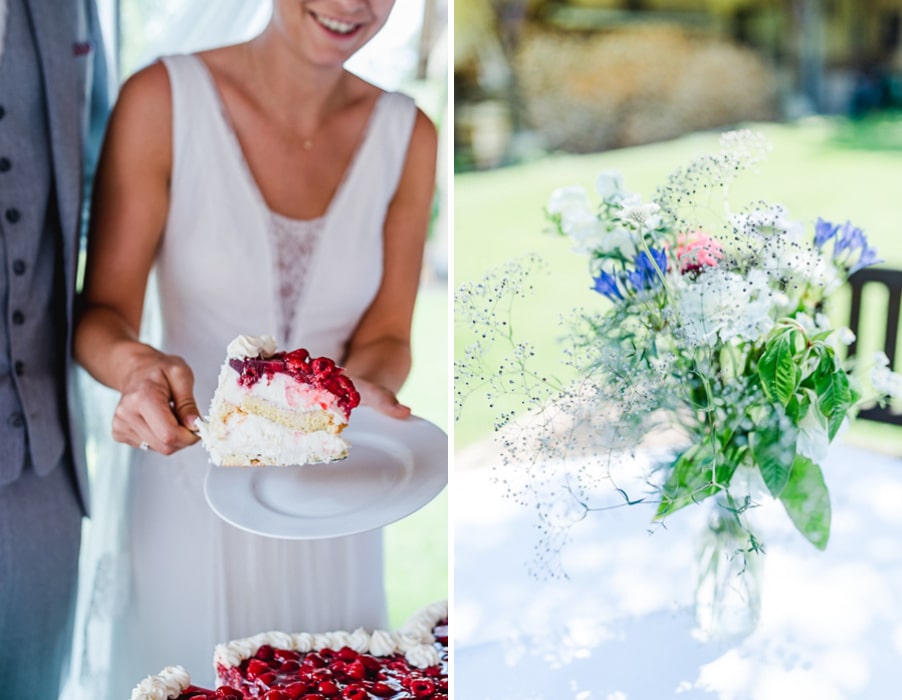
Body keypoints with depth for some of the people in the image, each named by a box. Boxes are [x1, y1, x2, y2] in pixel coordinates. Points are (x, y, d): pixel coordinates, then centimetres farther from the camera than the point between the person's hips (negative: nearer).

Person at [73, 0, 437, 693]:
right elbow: (103, 311, -12)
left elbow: (387, 337, 0)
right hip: (193, 486, -2)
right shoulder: (163, 99, -13)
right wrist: (135, 364, -33)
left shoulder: (408, 136, -5)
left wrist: (369, 387, -21)